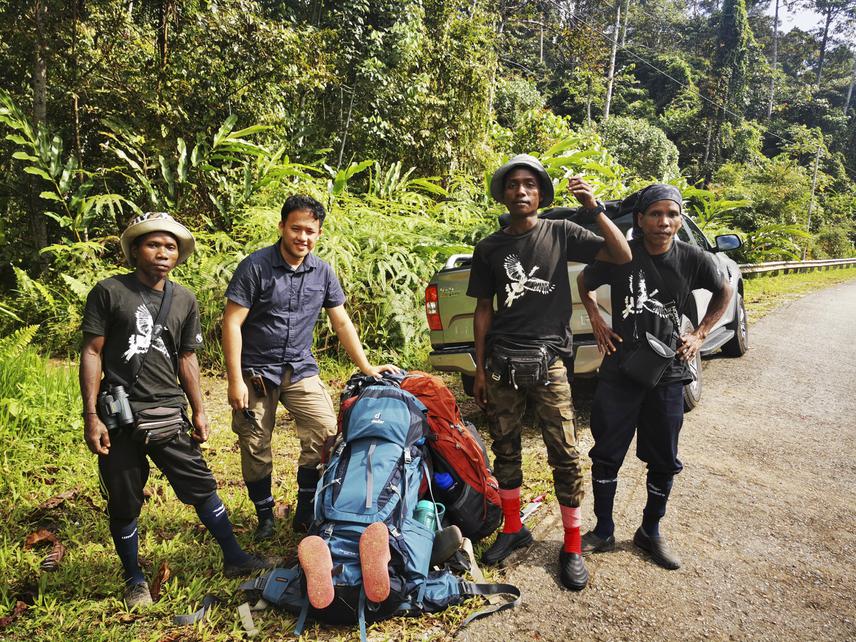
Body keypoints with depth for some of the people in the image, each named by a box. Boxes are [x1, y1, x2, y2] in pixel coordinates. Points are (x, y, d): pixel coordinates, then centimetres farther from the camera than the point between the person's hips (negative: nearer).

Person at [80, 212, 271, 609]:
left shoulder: (184, 300, 8)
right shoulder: (109, 292, -3)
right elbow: (92, 353, -4)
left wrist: (198, 411, 11)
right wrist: (90, 417, -9)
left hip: (169, 414, 3)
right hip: (120, 417, -3)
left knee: (202, 486, 5)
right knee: (124, 503, 8)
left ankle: (234, 560, 19)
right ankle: (134, 579, 28)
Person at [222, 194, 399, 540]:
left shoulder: (323, 272, 3)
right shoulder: (255, 266, -10)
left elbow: (342, 323, 9)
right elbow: (232, 323, -11)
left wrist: (366, 367, 6)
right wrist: (235, 381, -15)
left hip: (301, 370, 3)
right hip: (255, 371, -3)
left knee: (326, 433, -8)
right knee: (255, 448, 4)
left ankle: (306, 515, 10)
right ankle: (265, 517, 26)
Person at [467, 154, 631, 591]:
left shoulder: (560, 233, 4)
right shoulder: (489, 248, 9)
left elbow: (622, 256, -3)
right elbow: (484, 310, 11)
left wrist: (593, 208, -13)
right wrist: (480, 368, 8)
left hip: (548, 358, -2)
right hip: (501, 362, 3)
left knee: (565, 454, -3)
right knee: (505, 449, 11)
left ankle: (572, 547, 11)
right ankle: (513, 528, 30)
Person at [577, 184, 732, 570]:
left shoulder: (693, 260, -6)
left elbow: (724, 293, 15)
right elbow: (584, 283, 12)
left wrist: (700, 335, 6)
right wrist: (597, 322, 2)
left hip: (667, 375, 1)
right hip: (619, 373, -1)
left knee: (664, 461, 11)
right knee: (606, 455, 5)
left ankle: (650, 532, 32)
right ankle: (603, 532, 24)